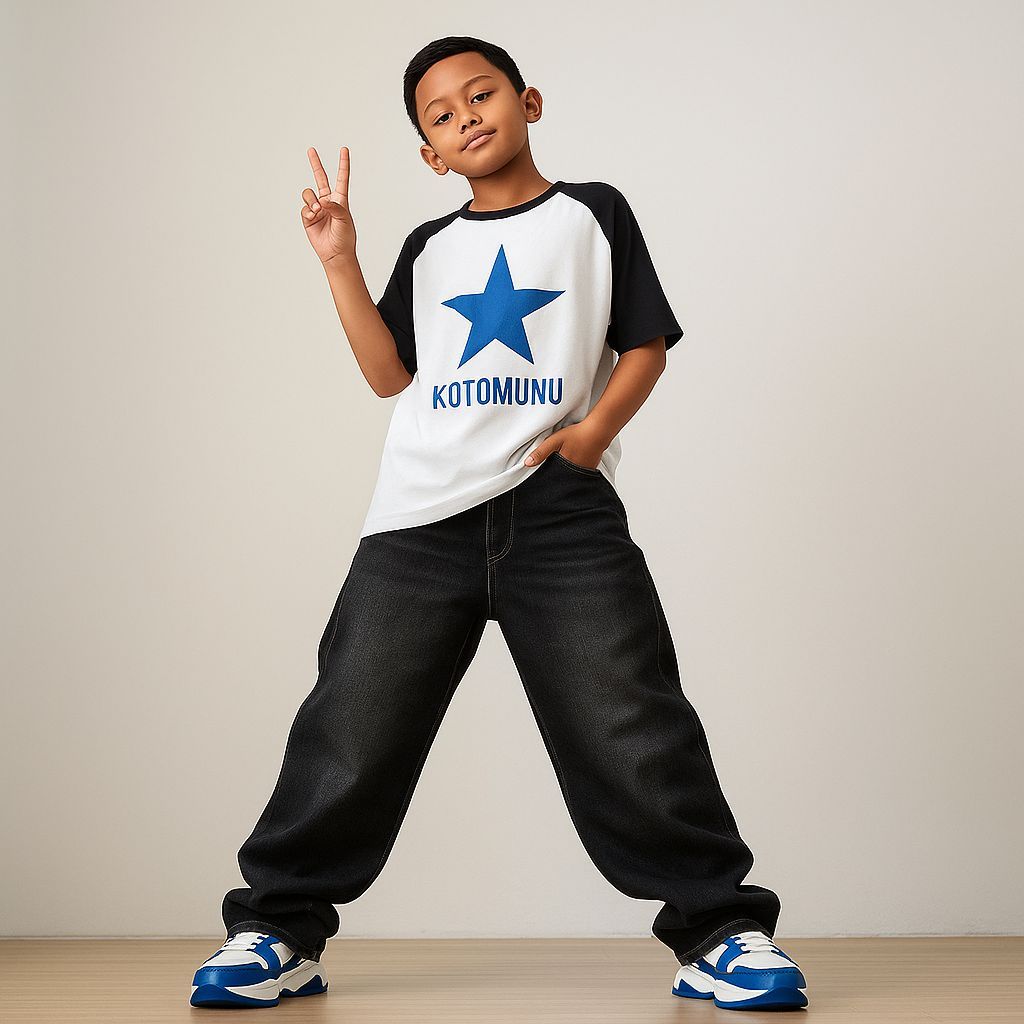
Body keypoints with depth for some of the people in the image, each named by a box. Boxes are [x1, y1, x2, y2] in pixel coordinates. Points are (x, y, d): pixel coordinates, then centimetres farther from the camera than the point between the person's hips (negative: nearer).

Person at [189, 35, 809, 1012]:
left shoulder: (593, 213, 13)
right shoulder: (426, 249, 22)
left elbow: (646, 344, 9)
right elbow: (391, 375, 14)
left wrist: (596, 428, -8)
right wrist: (341, 264, 6)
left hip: (562, 508, -3)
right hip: (422, 515, 3)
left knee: (632, 728, -8)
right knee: (352, 727, 0)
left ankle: (721, 929, 2)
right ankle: (276, 929, 11)